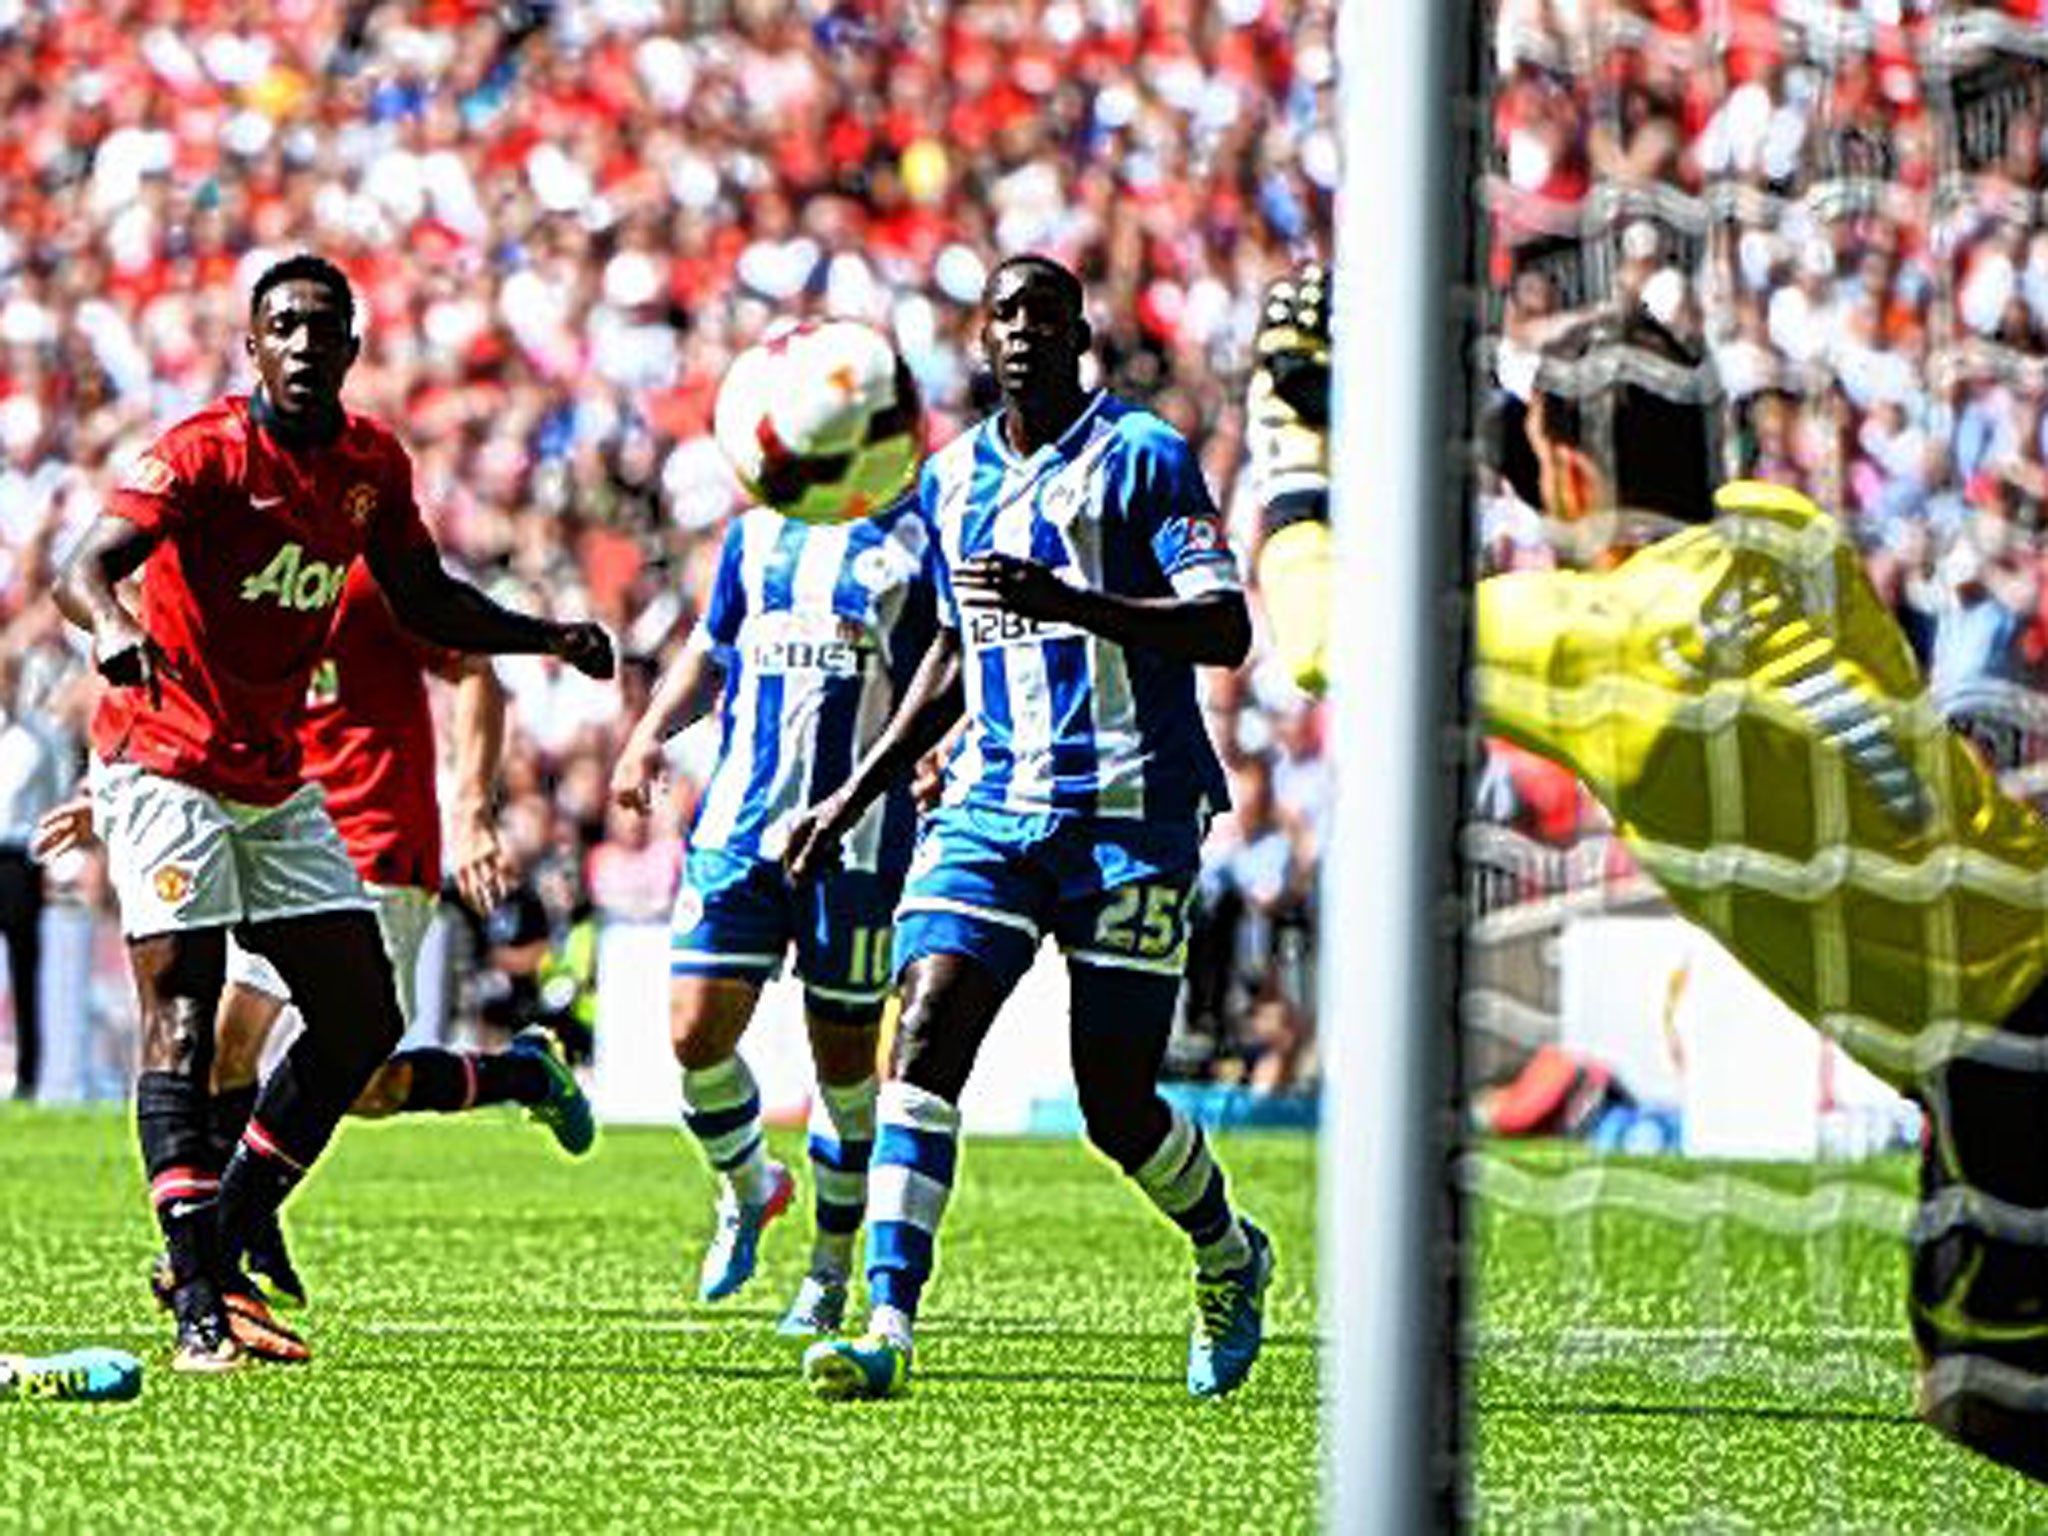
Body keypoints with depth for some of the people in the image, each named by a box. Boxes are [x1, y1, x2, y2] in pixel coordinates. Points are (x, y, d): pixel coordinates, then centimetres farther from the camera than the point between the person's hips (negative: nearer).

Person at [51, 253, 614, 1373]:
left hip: (277, 781, 8)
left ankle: (221, 1246, 15)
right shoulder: (208, 452, -16)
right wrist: (108, 623, -51)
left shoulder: (374, 467, 5)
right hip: (166, 768, -7)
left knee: (362, 1019, 5)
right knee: (182, 1019, -15)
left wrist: (549, 638, 7)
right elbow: (83, 570, -28)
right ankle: (198, 1307, -19)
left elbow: (426, 605, 20)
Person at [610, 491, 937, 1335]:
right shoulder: (757, 529, 14)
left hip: (858, 842, -3)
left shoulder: (914, 534, 0)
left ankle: (831, 1266, 19)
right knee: (697, 1035, -6)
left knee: (845, 1057, 4)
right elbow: (710, 644, 26)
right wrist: (652, 729, 10)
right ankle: (747, 1189, 23)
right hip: (738, 824, 3)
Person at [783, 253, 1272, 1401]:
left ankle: (1230, 1260, 30)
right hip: (991, 803, 5)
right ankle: (890, 1326, -19)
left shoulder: (1144, 458, -4)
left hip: (1131, 817, -5)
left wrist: (1073, 605, -26)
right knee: (925, 1040, -14)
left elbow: (1225, 628, -13)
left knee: (1118, 1103, 0)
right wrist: (856, 797, 25)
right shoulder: (953, 479, 15)